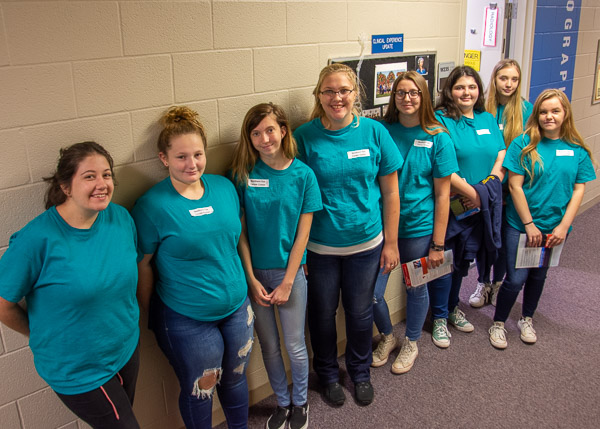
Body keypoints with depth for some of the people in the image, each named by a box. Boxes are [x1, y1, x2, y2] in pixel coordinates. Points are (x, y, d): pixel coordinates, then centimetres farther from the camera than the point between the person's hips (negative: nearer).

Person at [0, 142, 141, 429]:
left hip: (128, 350, 5)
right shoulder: (37, 238, -25)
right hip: (76, 371, -5)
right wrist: (44, 336, -1)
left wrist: (129, 324, 8)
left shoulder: (121, 218, -8)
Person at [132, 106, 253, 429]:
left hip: (237, 307, 5)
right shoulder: (152, 205, -17)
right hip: (187, 321, -5)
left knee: (236, 379, 23)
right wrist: (149, 316, -5)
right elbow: (143, 266, -10)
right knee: (199, 391, 13)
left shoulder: (224, 187, -1)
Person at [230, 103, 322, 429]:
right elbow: (241, 231, -4)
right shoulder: (244, 174, -6)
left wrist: (287, 282, -9)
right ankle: (282, 402, 38)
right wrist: (252, 279, -7)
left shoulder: (302, 175, -9)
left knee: (295, 346, 10)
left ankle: (300, 402, 36)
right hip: (255, 272, 2)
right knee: (269, 346, 15)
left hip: (290, 271, -1)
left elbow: (302, 233, -8)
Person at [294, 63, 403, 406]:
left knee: (360, 312, 17)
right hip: (320, 246, -1)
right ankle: (328, 374, 42)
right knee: (323, 313, 16)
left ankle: (361, 372, 43)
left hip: (366, 243, 1)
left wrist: (391, 243, 0)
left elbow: (391, 192, -1)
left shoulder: (374, 131, -7)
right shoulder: (305, 136, -10)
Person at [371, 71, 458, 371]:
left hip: (418, 227, -1)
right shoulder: (382, 131, -2)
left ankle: (411, 343, 42)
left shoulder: (437, 138, -6)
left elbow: (442, 194, -5)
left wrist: (438, 244, -7)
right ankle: (387, 337, 35)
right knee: (371, 292, 3)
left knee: (416, 289, 14)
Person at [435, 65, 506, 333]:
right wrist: (472, 194, -17)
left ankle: (452, 306, 37)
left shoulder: (488, 119, 11)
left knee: (463, 259, 19)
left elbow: (502, 156, 5)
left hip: (482, 208, 6)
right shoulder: (440, 120, -10)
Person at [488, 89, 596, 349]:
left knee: (538, 275, 17)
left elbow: (579, 189, 0)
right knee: (516, 278, -2)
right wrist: (530, 225, -13)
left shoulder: (577, 150, 0)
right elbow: (515, 186, -11)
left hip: (555, 228, 3)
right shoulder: (523, 144, -10)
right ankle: (498, 324, 19)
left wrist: (563, 226, -8)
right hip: (521, 225, -3)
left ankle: (527, 320, 38)